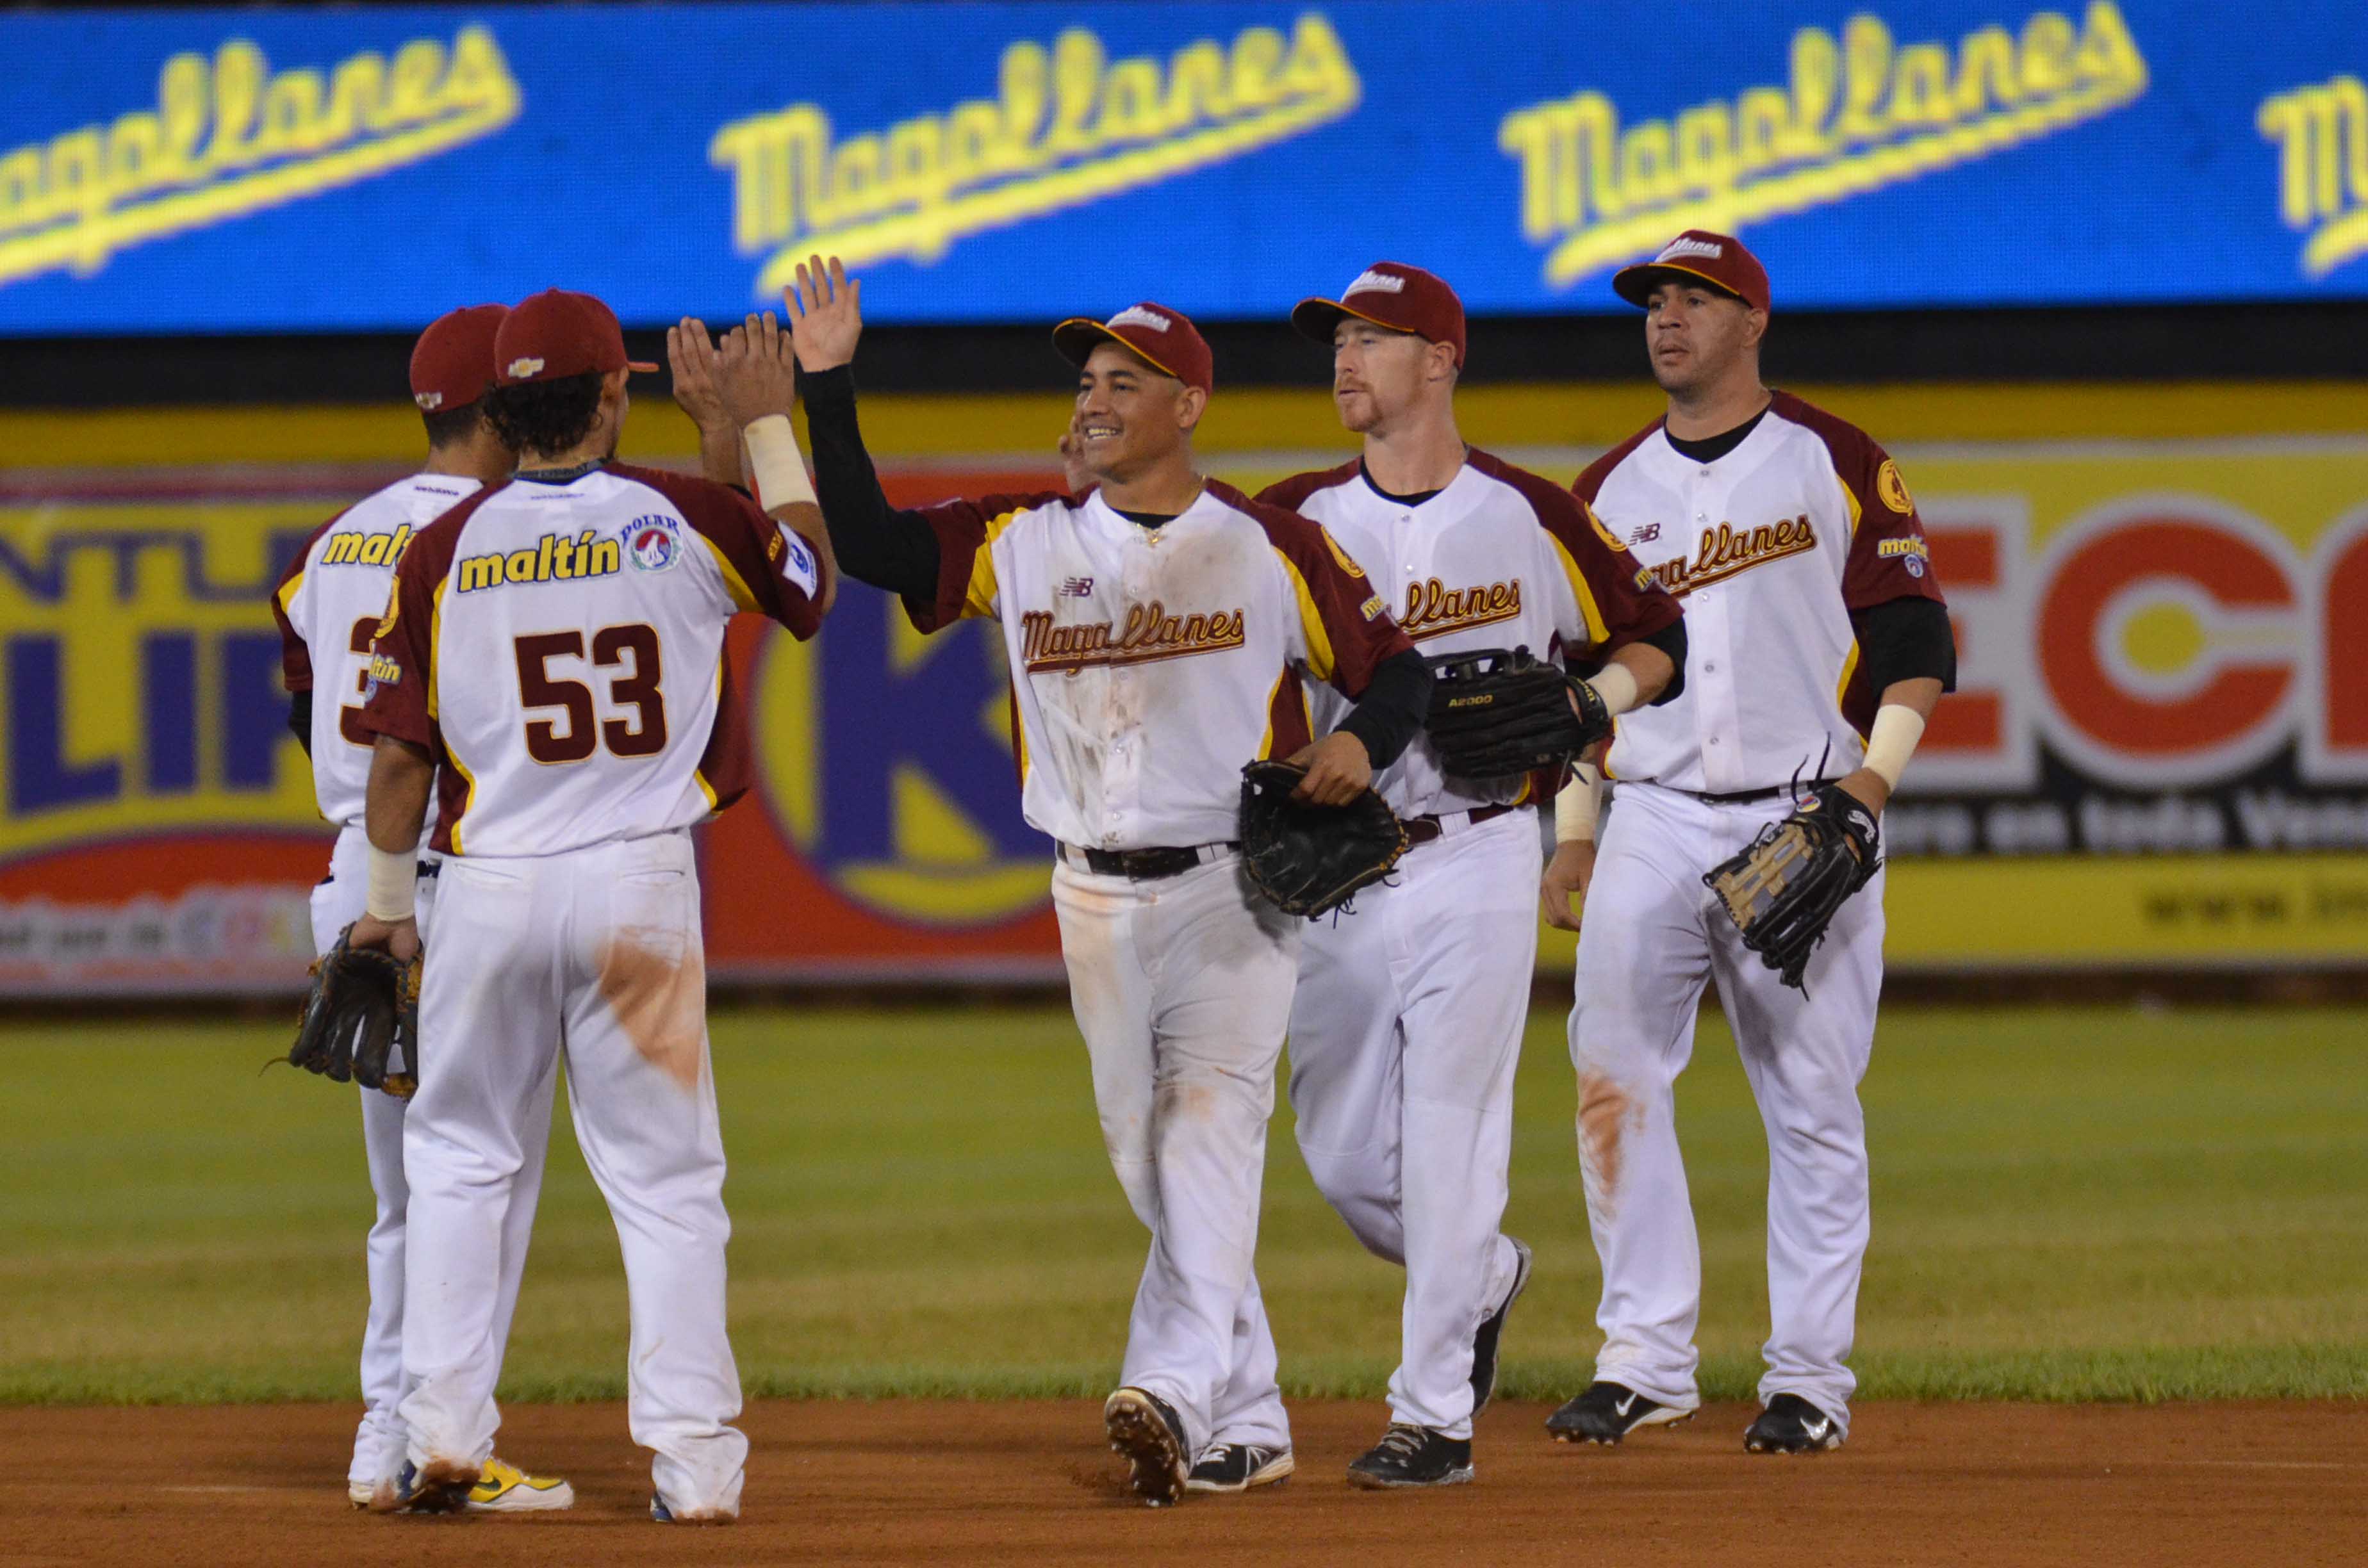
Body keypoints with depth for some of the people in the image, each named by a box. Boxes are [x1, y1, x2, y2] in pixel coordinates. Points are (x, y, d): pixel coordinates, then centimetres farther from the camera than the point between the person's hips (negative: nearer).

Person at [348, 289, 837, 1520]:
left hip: (489, 883, 1)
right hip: (640, 882, -1)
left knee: (459, 1157, 15)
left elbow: (400, 751, 2)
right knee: (666, 1177, 4)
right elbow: (812, 580, 17)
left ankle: (444, 1428, 7)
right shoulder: (686, 520, -3)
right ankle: (693, 1459, 0)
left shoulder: (448, 550, -1)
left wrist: (386, 904, 14)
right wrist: (769, 428, 24)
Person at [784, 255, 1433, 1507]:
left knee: (1210, 1125, -18)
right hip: (1097, 895, 5)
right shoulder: (1023, 542, 7)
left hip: (1233, 887, -5)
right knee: (1148, 1159, 8)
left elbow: (1396, 669, 2)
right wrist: (828, 390, -7)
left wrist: (1359, 743, -20)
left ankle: (1173, 1394, -31)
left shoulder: (1271, 548, -1)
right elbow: (869, 545, 0)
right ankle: (1245, 1413, 18)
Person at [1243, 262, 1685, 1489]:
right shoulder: (1295, 520, 6)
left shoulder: (1527, 516, 1)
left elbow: (1653, 641, 9)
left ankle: (1435, 1413, -2)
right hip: (1332, 870, 3)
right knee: (1341, 1153, 6)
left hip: (1472, 863, -3)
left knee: (1448, 1134, -7)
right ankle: (1484, 1280, 35)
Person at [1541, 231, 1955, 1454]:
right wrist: (1574, 833, 11)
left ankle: (1810, 1380, 4)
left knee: (1813, 1101, -1)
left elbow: (1916, 640, 0)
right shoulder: (1608, 491, 14)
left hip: (1806, 820, -3)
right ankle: (1644, 1355, -6)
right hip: (1653, 822, 3)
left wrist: (1875, 775, -14)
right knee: (1612, 1075, -11)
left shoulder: (1837, 466, 3)